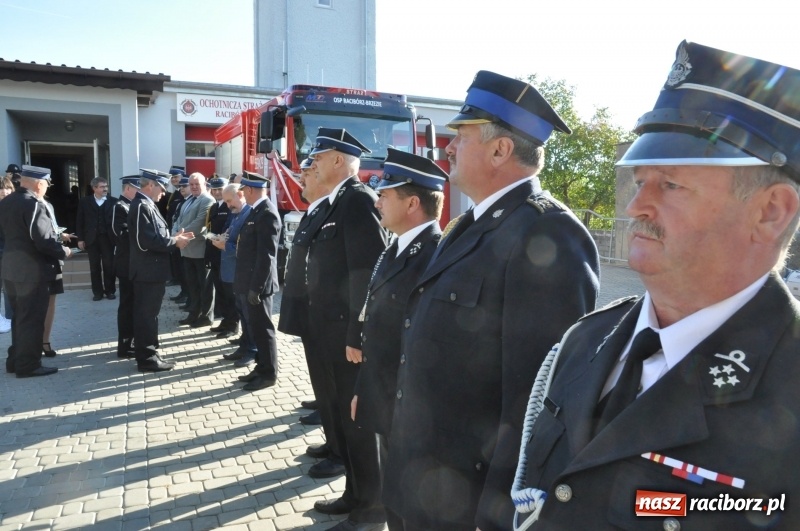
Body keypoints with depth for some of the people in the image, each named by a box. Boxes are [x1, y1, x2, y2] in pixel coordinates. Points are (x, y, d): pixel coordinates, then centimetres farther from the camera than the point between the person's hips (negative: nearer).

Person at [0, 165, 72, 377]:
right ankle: (28, 365, 10)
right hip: (32, 270, -9)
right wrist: (63, 251, -6)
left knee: (20, 317, 19)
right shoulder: (33, 204, -19)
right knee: (32, 319, 2)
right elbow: (44, 241, -24)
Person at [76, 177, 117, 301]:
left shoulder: (112, 202, -1)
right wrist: (80, 239, 1)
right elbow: (80, 221, 6)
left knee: (109, 266, 3)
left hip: (107, 238, -1)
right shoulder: (85, 202, 4)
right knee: (94, 267, 6)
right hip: (92, 239, 1)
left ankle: (110, 290, 13)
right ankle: (97, 292, 13)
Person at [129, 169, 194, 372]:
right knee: (147, 315, -2)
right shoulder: (142, 206, -18)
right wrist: (175, 242, -16)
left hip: (149, 270, 11)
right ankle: (147, 358, 6)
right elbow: (148, 241, -26)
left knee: (146, 314, 18)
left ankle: (146, 353, 29)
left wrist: (174, 237, 4)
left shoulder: (145, 204, 14)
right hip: (148, 271, -11)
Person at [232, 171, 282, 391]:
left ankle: (269, 373, 12)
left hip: (257, 285, -10)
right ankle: (261, 367, 28)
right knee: (255, 329, 17)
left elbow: (266, 255, -22)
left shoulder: (267, 213, -18)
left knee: (263, 329, 1)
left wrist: (256, 287, -21)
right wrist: (248, 285, 18)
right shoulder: (256, 211, 12)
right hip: (249, 283, 10)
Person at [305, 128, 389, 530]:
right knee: (342, 416, 18)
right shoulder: (337, 202, 15)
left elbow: (368, 271, -23)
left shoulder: (358, 199, -15)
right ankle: (355, 494, 35)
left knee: (360, 420, 3)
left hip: (349, 334, -10)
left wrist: (358, 337, -23)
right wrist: (331, 331, 16)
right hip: (332, 332, 10)